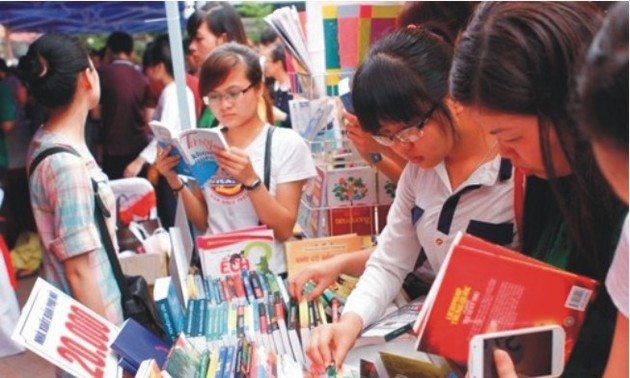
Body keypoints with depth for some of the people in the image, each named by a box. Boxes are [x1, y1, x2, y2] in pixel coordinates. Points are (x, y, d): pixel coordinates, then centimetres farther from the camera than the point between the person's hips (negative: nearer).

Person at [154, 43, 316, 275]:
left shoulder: (287, 144, -4)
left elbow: (284, 230, -8)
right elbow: (203, 223, 10)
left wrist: (250, 179, -19)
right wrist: (175, 181, -3)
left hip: (267, 274, -2)